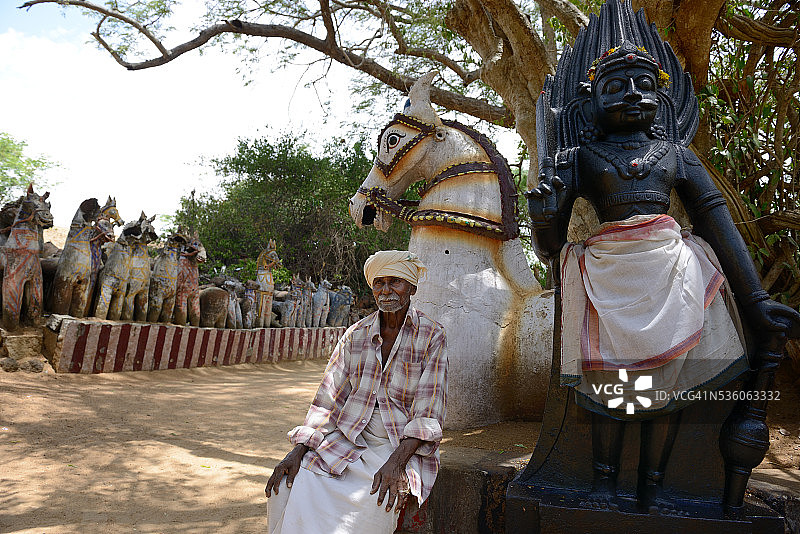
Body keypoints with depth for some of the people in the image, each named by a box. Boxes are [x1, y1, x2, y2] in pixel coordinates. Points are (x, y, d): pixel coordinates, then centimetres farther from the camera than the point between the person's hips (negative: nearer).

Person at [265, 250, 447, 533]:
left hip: (404, 446, -3)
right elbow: (328, 399, 2)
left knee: (376, 503, -32)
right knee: (289, 489, -20)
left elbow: (428, 414, -11)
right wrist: (297, 452, -10)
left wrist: (396, 462, -25)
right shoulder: (356, 335, 3)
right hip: (348, 440, 3)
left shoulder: (431, 336, -6)